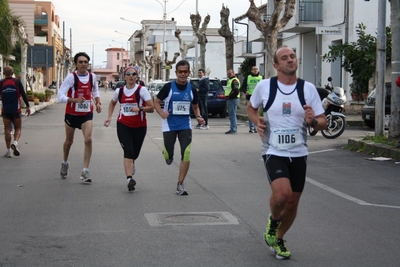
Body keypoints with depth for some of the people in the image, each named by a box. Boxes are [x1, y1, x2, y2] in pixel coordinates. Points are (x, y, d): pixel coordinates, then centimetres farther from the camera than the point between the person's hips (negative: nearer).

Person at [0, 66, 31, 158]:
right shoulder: (17, 82, -3)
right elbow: (23, 94, -5)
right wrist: (28, 106, 1)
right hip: (16, 110, -1)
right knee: (18, 128, 10)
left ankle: (8, 151, 4)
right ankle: (15, 143, -16)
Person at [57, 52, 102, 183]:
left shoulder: (92, 76, -3)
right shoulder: (71, 77, -16)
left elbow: (95, 91, 18)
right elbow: (60, 96, -21)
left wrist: (98, 103, 1)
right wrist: (75, 100, -35)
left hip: (87, 114, 2)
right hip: (71, 114, -2)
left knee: (88, 139, -16)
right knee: (69, 141, 16)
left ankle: (85, 171, -11)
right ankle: (65, 163, 44)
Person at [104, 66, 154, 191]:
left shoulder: (142, 90, -8)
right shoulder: (119, 91, 2)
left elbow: (151, 108, -12)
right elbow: (112, 103, 23)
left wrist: (140, 108, -29)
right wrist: (109, 117, 11)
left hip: (139, 126, 0)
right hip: (123, 125, 0)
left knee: (135, 153, 12)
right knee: (128, 151, -16)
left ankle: (131, 164, 50)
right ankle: (129, 179, -21)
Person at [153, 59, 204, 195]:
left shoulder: (191, 89, 2)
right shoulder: (168, 87, -8)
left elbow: (195, 107, 15)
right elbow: (156, 102, -1)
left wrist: (199, 117, -5)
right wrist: (161, 113, -20)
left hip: (185, 126, 2)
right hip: (170, 125, -2)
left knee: (186, 156, -9)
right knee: (168, 157, 2)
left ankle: (180, 185, 4)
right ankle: (168, 154, 43)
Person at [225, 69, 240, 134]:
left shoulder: (235, 80, -12)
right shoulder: (230, 80, 22)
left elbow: (236, 90, -24)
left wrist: (229, 96, -17)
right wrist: (226, 96, 11)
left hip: (233, 99, -11)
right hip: (229, 99, 11)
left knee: (232, 114, -11)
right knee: (231, 114, 15)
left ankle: (233, 129, -11)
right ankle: (234, 128, 21)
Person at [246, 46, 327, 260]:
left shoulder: (308, 88, -2)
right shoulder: (264, 86, -5)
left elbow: (323, 122, 2)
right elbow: (251, 108, 14)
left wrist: (313, 121, -21)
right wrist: (257, 122, -7)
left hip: (298, 154, 3)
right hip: (273, 152, -3)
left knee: (292, 203, 10)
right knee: (282, 193, -27)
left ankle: (278, 240, 36)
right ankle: (273, 220, 7)